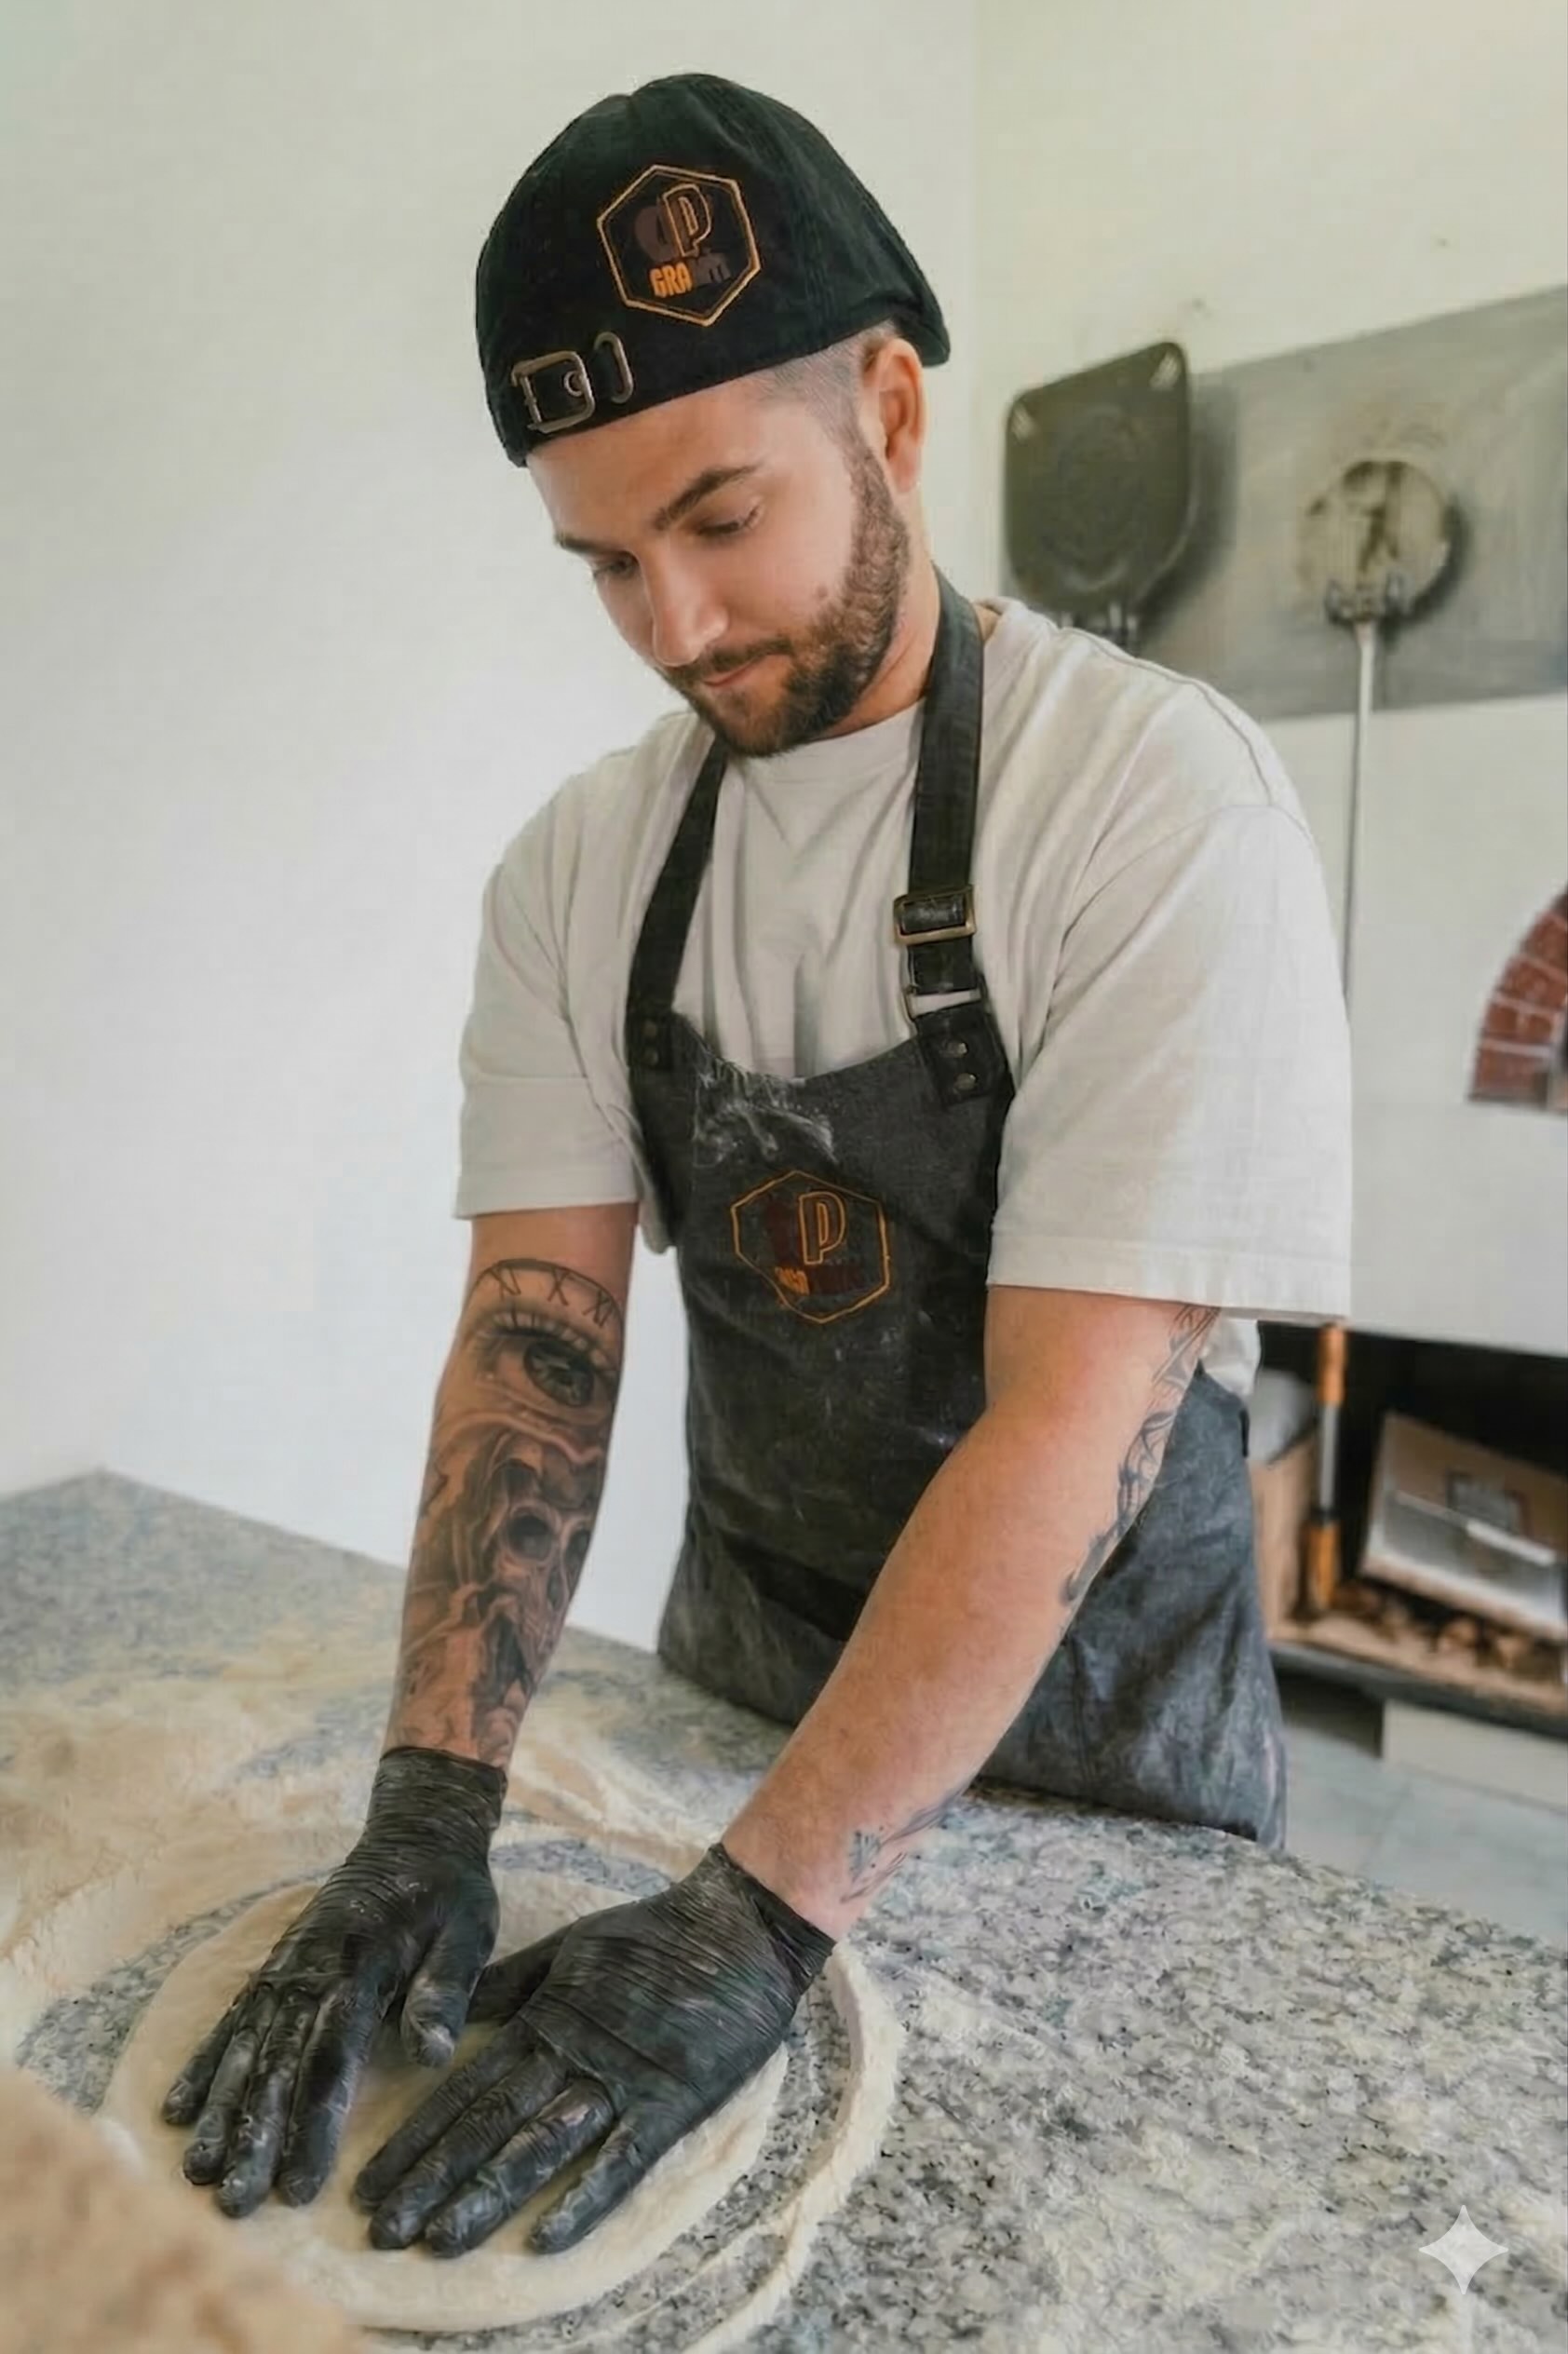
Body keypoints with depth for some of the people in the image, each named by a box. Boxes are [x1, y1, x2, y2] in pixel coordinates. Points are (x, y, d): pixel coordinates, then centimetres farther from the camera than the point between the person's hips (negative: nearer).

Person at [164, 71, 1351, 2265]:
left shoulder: (1159, 800, -22)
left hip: (1095, 1722, -3)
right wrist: (426, 1813, -18)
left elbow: (1076, 1421, -27)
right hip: (745, 1673, 4)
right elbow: (538, 1335, -10)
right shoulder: (581, 864, -6)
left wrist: (758, 1919, -27)